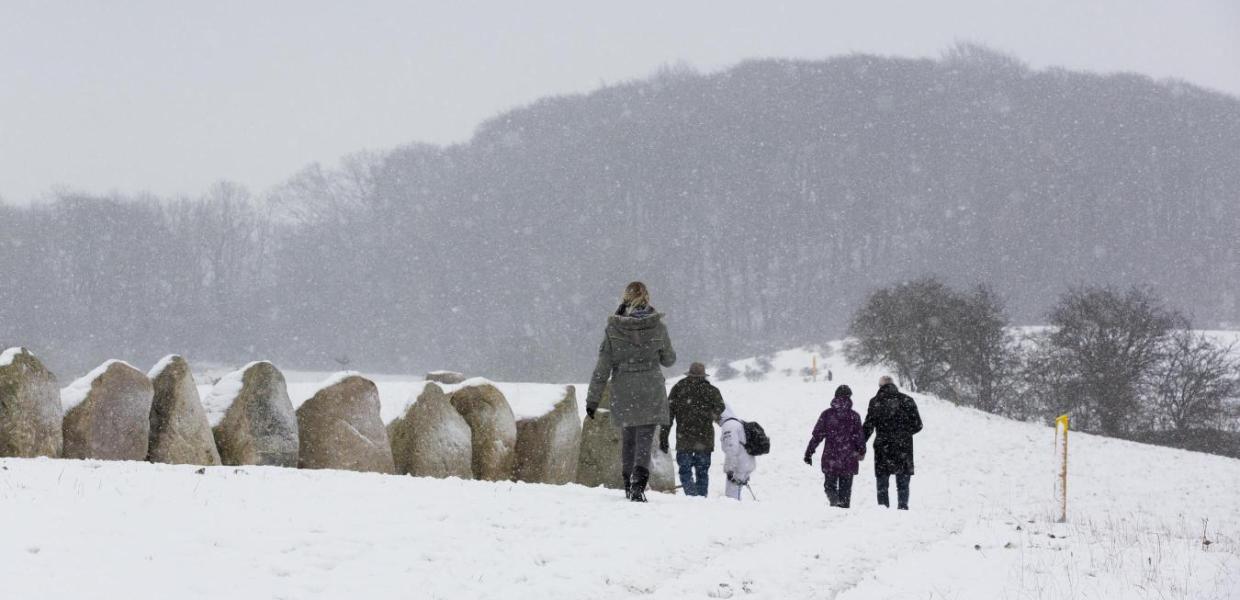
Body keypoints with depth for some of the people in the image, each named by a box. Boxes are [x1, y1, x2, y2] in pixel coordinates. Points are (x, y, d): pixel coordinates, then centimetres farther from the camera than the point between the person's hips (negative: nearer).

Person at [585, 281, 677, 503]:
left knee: (628, 439, 18)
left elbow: (602, 368, -4)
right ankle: (639, 482, -23)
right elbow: (669, 359, 8)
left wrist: (592, 399, 1)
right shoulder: (657, 327, -6)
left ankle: (629, 484, 27)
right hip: (651, 393, -1)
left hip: (623, 393, 1)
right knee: (645, 440, -3)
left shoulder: (613, 328, -6)